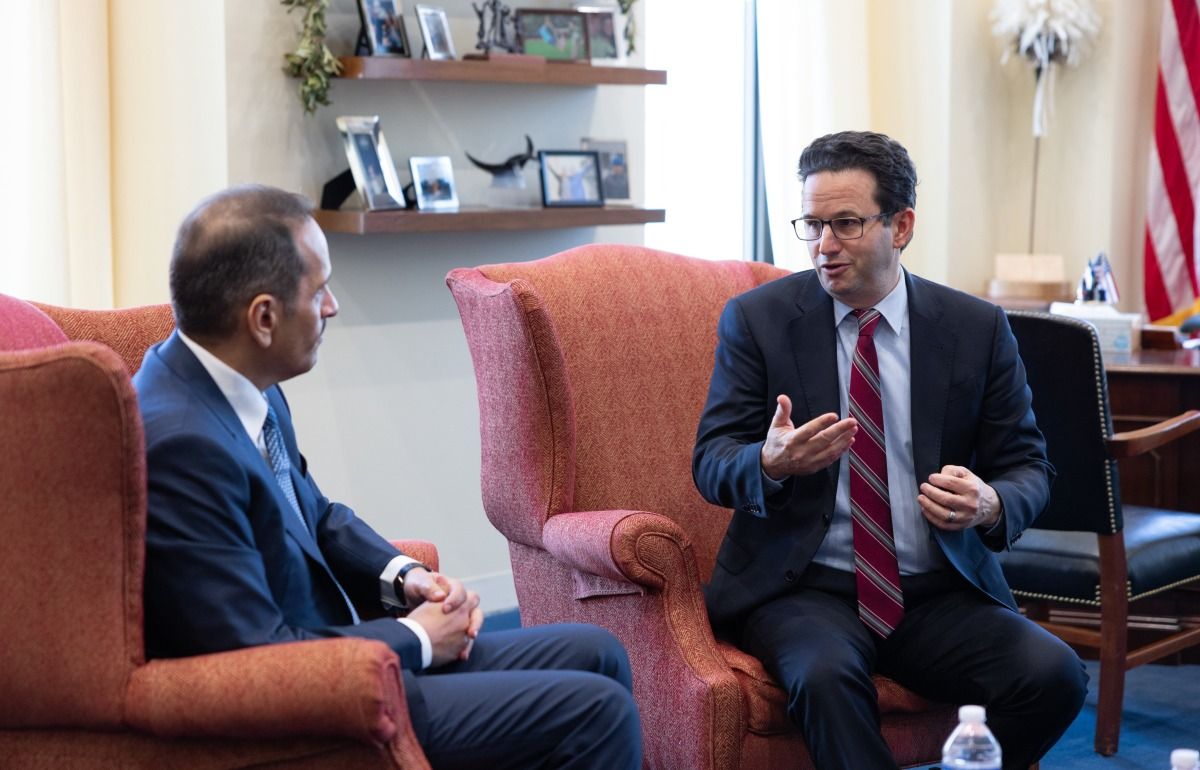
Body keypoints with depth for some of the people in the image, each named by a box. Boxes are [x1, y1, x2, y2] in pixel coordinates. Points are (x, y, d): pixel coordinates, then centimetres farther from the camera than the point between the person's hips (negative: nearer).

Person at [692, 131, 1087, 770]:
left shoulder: (976, 328, 5)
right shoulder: (756, 320, 1)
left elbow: (1027, 466, 7)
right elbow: (711, 462, -2)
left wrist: (991, 504, -17)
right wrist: (771, 464, -26)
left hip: (940, 594, 2)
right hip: (804, 589, -2)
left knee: (1053, 674, -23)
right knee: (824, 674, -35)